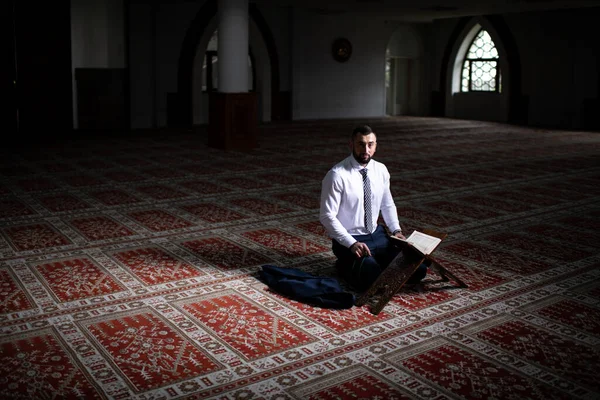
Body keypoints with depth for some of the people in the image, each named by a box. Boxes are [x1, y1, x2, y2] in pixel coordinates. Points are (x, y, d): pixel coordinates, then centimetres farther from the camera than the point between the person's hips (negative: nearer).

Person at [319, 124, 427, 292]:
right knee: (375, 282, -27)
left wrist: (396, 230, -3)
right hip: (348, 240, -6)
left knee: (417, 271, -8)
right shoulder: (337, 175, -18)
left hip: (377, 235, 6)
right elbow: (327, 217, -18)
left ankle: (374, 262, 14)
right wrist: (352, 243, -24)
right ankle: (346, 266, 3)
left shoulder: (381, 170, 1)